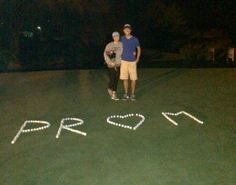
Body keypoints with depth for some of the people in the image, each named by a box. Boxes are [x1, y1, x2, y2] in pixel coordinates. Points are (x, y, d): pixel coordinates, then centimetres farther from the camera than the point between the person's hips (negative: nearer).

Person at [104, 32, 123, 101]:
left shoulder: (121, 44, 1)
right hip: (111, 65, -2)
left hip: (118, 65, 3)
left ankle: (114, 94, 16)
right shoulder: (109, 45, -6)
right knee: (112, 79, -3)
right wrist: (110, 62, -16)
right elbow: (105, 54, -8)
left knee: (116, 79, 5)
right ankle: (110, 89, 28)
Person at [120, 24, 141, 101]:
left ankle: (133, 94, 11)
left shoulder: (135, 39, -1)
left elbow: (139, 49, 9)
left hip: (132, 61, -1)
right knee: (125, 78, 4)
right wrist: (119, 58, 7)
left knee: (133, 79, 0)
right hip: (124, 61, 1)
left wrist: (137, 59, 0)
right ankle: (126, 94, 14)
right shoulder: (122, 39, 4)